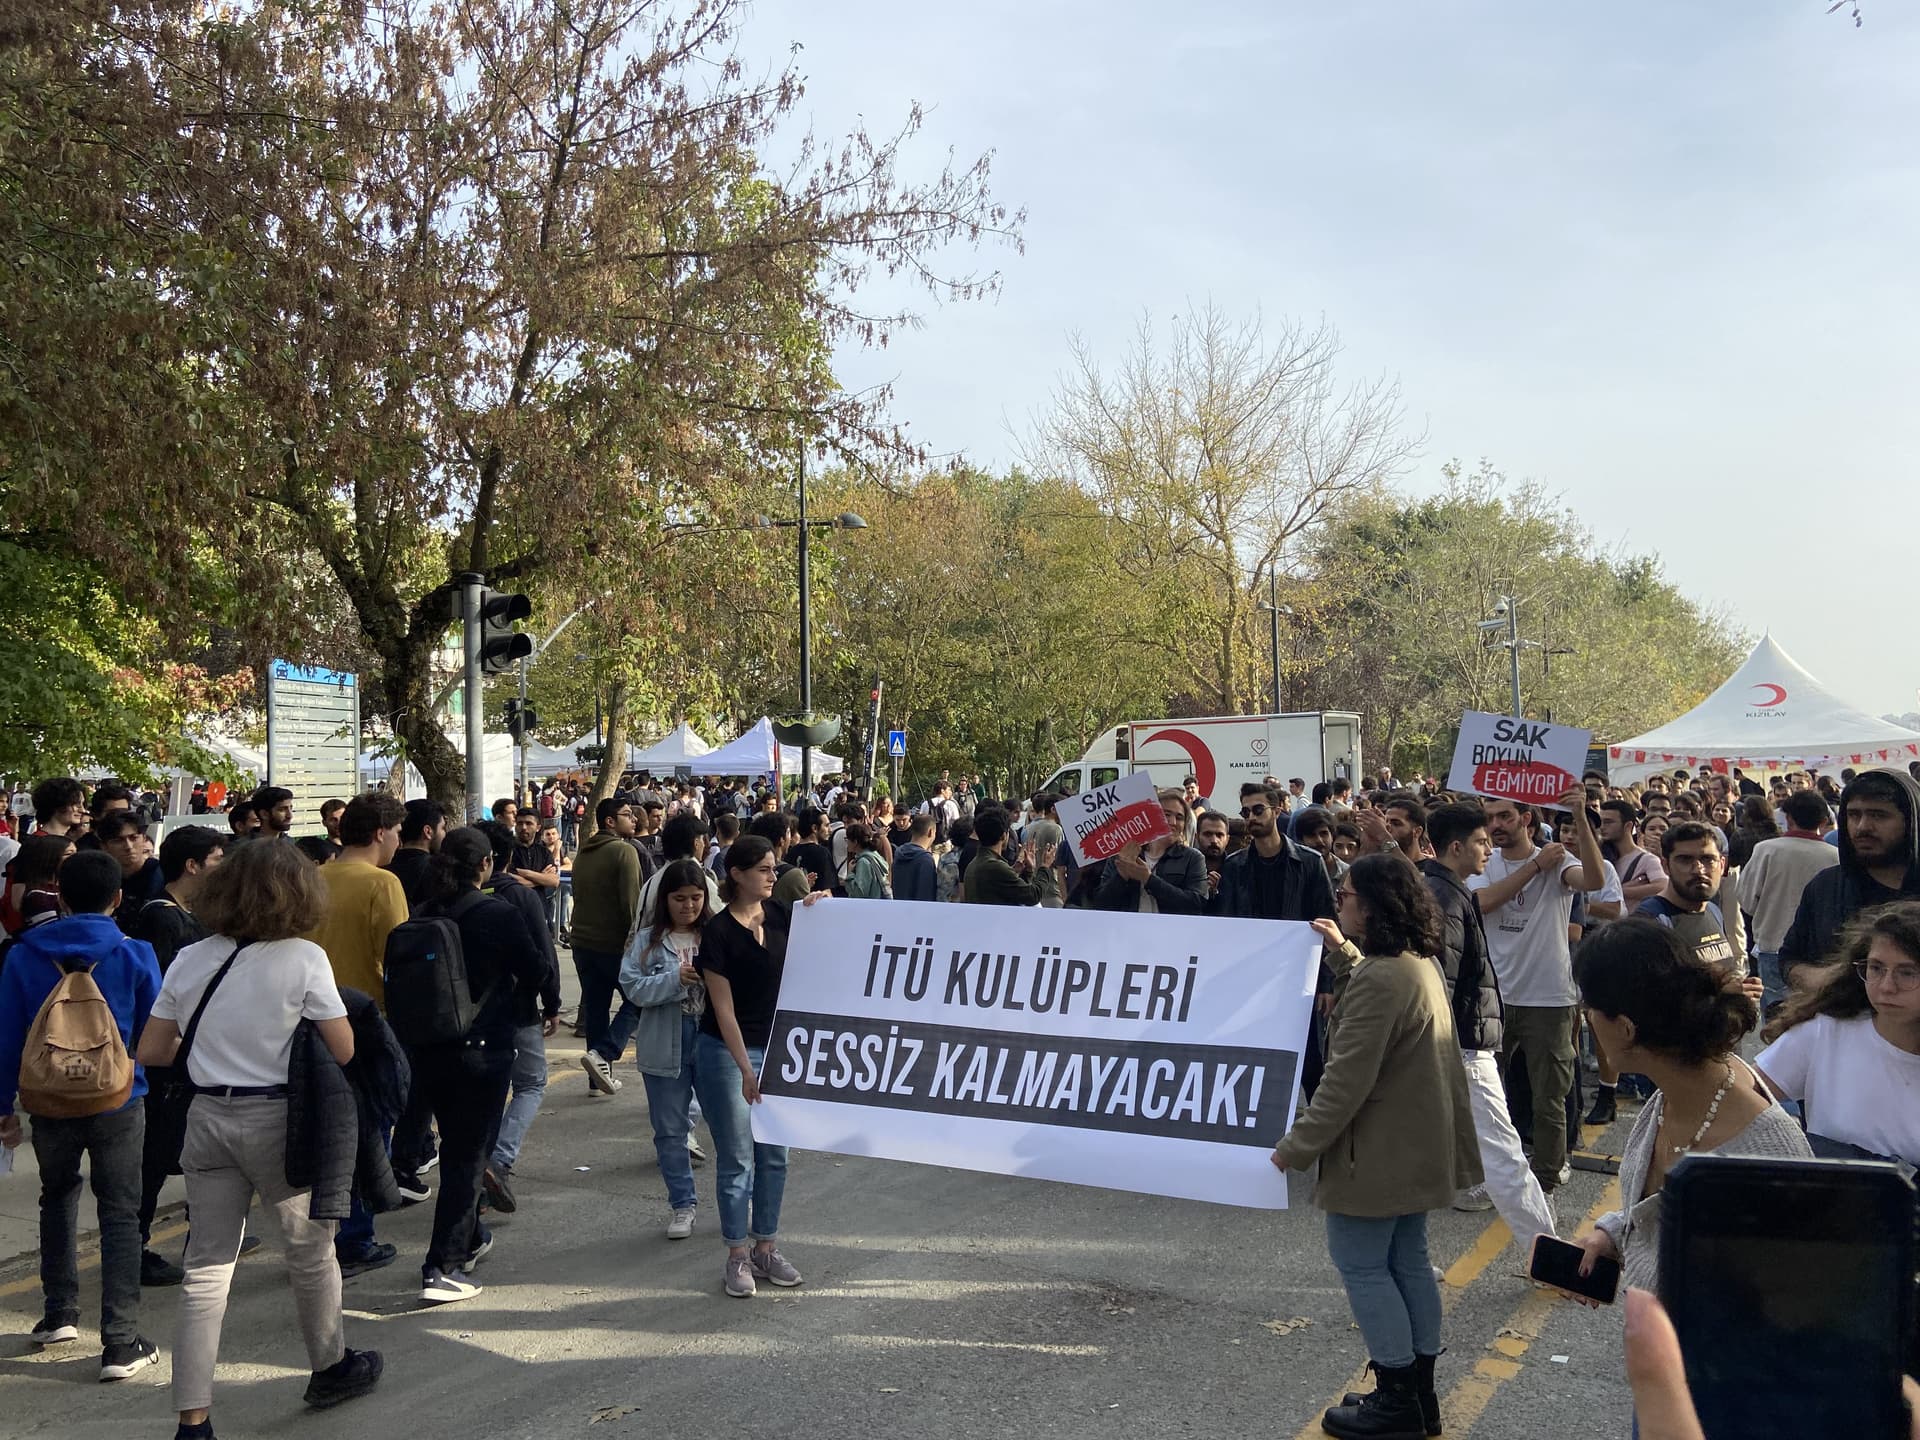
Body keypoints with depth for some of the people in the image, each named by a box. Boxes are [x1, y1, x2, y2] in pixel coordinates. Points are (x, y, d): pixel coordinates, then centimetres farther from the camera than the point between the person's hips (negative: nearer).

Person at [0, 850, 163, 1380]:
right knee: (119, 1215, 3)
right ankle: (120, 1344, 0)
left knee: (58, 1198, 25)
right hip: (118, 1103, -2)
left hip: (51, 1102, 2)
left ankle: (59, 1315, 30)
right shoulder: (135, 954, -9)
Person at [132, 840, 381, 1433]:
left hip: (208, 1115, 4)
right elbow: (343, 1050, -10)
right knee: (310, 1249, 16)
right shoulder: (304, 957, -13)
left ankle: (192, 1419, 9)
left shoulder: (189, 960, 2)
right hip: (275, 1120, -4)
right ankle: (329, 1368, 34)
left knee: (206, 1268, 9)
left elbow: (152, 1051, 6)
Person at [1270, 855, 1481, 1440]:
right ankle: (1420, 1391, 28)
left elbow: (1346, 1079, -26)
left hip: (1378, 1151, -10)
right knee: (1408, 1262, 17)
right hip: (1416, 1145, 10)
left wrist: (1298, 1146, -20)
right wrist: (1341, 951, 23)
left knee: (1361, 1265, 2)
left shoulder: (1379, 980, -25)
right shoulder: (1419, 963, 7)